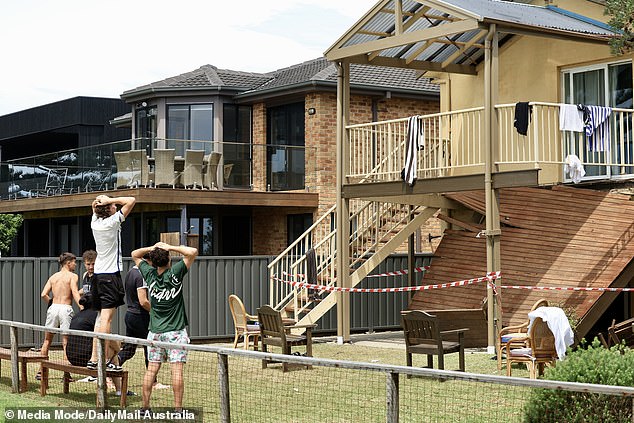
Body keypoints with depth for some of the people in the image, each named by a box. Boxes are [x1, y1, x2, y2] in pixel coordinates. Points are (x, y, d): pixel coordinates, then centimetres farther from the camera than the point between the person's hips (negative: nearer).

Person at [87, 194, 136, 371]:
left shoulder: (95, 222, 8)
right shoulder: (112, 221, -11)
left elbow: (94, 206, 28)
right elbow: (131, 201, -12)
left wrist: (99, 201, 8)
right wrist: (110, 200, -8)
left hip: (98, 275, 7)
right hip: (111, 274, -7)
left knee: (101, 317, 10)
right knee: (106, 318, -10)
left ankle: (93, 358, 9)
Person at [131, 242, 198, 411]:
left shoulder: (149, 274, 0)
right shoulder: (174, 273, -11)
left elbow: (135, 255, 15)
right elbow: (193, 252, -12)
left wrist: (151, 248, 1)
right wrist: (170, 247, -9)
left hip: (155, 332, 4)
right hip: (175, 331, -4)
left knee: (151, 369, 7)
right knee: (177, 370, -5)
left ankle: (145, 406, 11)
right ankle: (178, 408, -6)